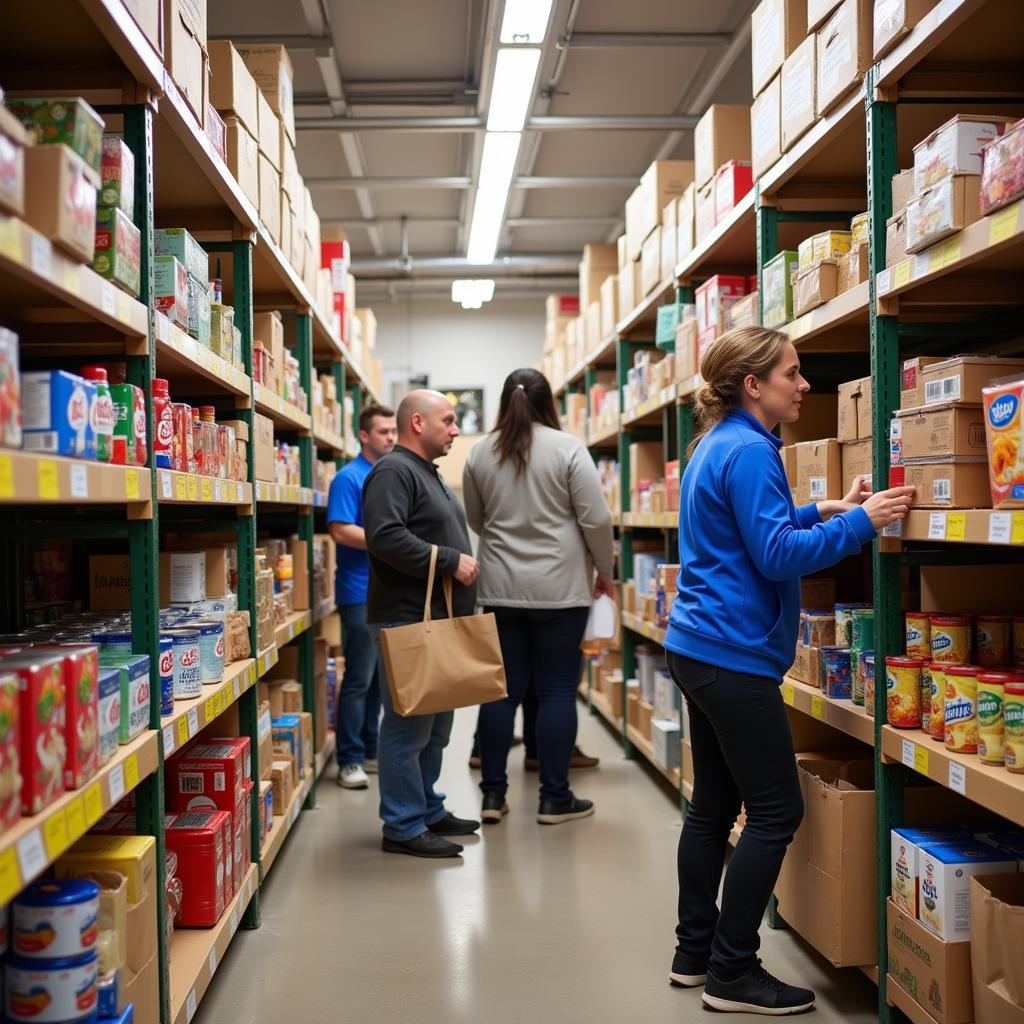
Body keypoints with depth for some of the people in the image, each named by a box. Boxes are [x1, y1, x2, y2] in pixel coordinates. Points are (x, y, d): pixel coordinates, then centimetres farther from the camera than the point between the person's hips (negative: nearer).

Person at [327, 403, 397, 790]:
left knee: (380, 676, 13)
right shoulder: (349, 478, -9)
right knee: (359, 679, -3)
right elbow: (341, 531, -19)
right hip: (362, 593, -7)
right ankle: (349, 759, 5)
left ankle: (371, 749, 23)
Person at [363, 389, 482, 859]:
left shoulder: (428, 474, 21)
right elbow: (385, 538, -25)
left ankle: (428, 810, 28)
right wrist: (451, 560, -20)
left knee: (436, 726, 17)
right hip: (407, 621, -10)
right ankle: (403, 827, 4)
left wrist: (464, 564, 17)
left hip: (439, 620, 11)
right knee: (408, 727, -4)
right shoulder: (393, 472, -12)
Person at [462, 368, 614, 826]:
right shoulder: (567, 448, -7)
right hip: (559, 589, -3)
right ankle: (554, 798, 10)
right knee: (557, 691, 4)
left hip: (499, 588, 4)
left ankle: (493, 794, 15)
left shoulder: (480, 453, 5)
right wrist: (605, 571, 6)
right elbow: (596, 519, -8)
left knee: (502, 689, 9)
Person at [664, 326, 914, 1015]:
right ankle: (733, 974, 8)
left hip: (701, 648, 10)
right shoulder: (748, 452, -16)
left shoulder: (720, 446, 14)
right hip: (735, 656, -10)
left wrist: (824, 511, 16)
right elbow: (777, 555, -20)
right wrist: (861, 523, -16)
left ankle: (695, 953, 26)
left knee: (714, 804, 16)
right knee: (776, 811, -1)